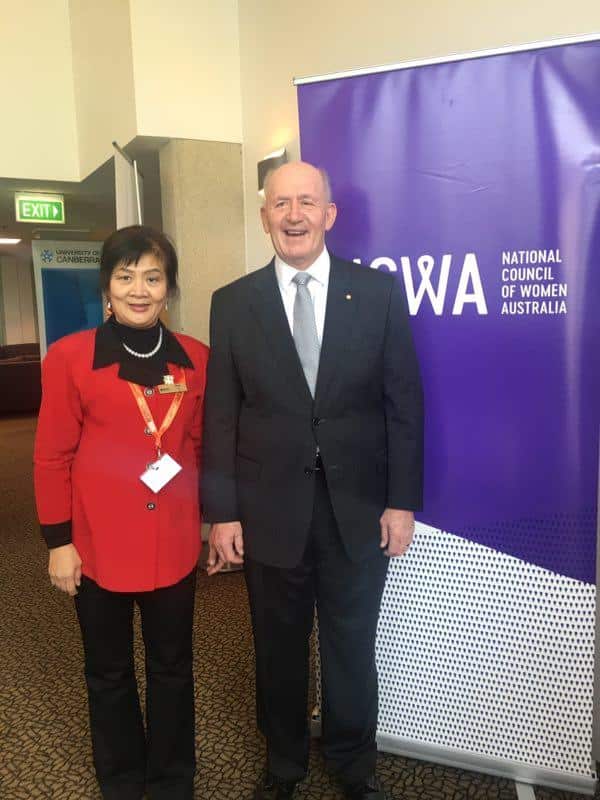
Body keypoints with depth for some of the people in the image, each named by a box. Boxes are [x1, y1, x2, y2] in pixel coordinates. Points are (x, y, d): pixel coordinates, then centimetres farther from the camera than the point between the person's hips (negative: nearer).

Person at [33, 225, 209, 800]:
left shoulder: (196, 358, 0)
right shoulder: (69, 356, -8)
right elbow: (52, 457, -5)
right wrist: (58, 541, -5)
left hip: (174, 543, 2)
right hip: (99, 544, -2)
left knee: (172, 667, 17)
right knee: (108, 672, 17)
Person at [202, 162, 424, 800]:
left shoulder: (380, 291, -1)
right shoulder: (233, 303, 0)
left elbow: (404, 402, -1)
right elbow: (220, 415, 0)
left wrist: (402, 500, -3)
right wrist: (221, 512, -3)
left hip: (359, 509, 0)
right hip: (270, 511, 0)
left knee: (352, 647, 16)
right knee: (279, 649, 16)